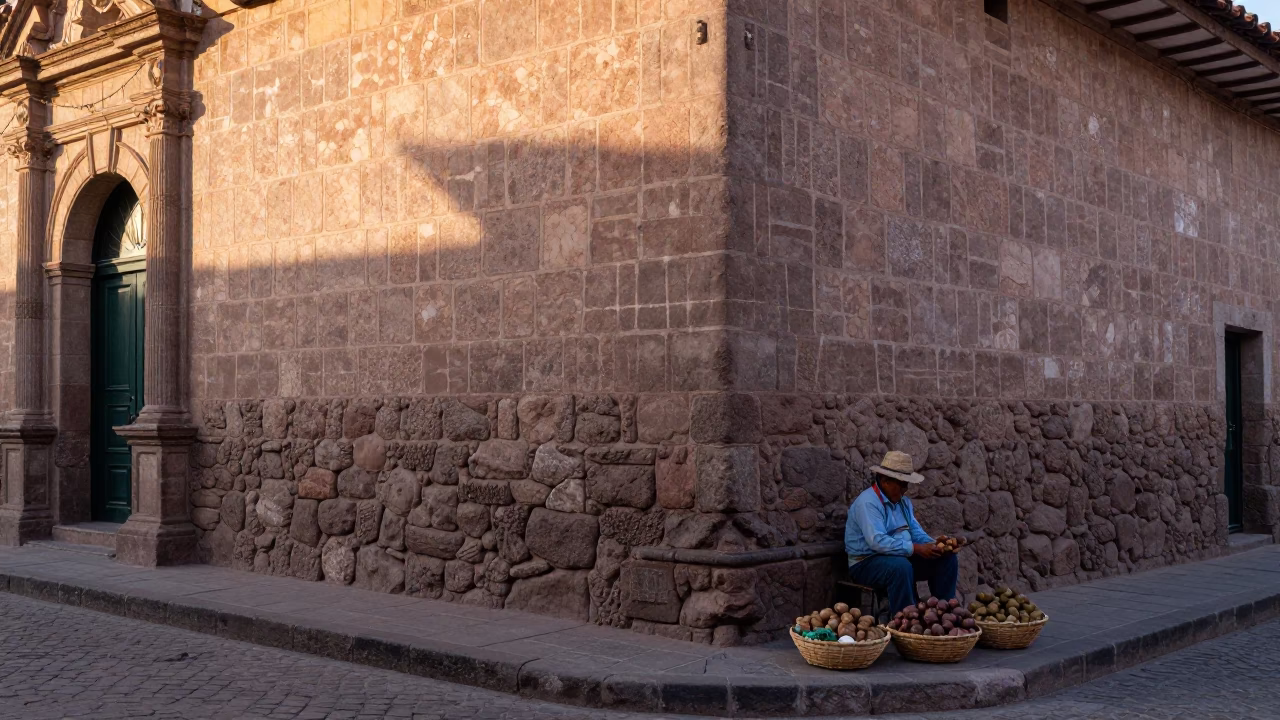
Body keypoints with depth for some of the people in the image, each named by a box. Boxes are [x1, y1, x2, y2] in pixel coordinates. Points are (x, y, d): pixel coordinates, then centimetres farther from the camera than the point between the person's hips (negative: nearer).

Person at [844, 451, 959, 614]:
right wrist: (915, 549, -30)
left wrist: (933, 545, -11)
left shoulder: (903, 501, 12)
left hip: (901, 557, 9)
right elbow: (877, 541, -29)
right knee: (901, 566, -39)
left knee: (946, 557, -1)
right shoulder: (867, 502, -19)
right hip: (867, 563, -9)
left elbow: (916, 531, 10)